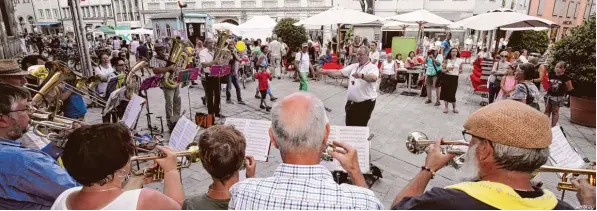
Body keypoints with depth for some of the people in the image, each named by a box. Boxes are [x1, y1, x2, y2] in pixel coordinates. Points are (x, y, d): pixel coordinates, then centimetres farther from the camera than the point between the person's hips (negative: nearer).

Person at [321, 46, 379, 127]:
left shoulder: (372, 67, -11)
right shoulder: (353, 66, 10)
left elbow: (373, 78, -33)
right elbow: (339, 72, 3)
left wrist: (361, 76, -53)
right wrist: (325, 71, -13)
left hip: (365, 103, -7)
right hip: (351, 102, 7)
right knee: (349, 126, 16)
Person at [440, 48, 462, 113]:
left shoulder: (459, 60, 1)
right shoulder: (447, 60, 2)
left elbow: (461, 70, 12)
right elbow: (442, 70, 2)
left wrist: (459, 71, -8)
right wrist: (447, 70, -17)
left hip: (454, 78, -1)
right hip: (446, 77, 1)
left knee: (452, 93, -4)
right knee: (446, 92, 3)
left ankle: (454, 107, 16)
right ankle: (446, 107, 16)